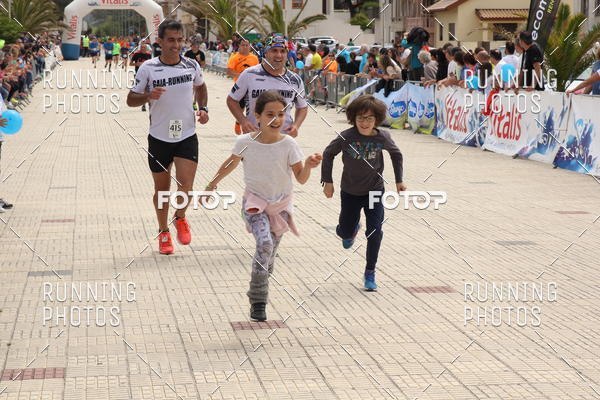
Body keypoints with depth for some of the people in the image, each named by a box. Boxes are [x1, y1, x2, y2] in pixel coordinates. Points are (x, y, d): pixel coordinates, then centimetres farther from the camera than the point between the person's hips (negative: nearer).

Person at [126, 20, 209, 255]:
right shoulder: (148, 68, -8)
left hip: (187, 136, 1)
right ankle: (163, 232, 28)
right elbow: (130, 100, -2)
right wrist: (147, 96, -22)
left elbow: (200, 87, 21)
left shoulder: (192, 65, -1)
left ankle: (180, 218, 17)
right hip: (159, 137, -1)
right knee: (162, 188, 8)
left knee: (186, 184, -14)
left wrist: (203, 108, 5)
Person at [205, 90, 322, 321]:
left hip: (280, 205, 2)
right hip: (255, 203, -2)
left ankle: (259, 294, 34)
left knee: (270, 252, 10)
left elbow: (301, 179, -10)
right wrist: (213, 184, 18)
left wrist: (308, 166, -30)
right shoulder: (245, 142, -12)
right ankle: (258, 301, -16)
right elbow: (231, 163, 9)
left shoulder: (289, 145, -13)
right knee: (264, 243, -24)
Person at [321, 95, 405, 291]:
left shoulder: (382, 137, -16)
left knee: (375, 232, -11)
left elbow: (396, 154, 5)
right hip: (350, 192, 0)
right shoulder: (346, 137, -20)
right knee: (346, 233, 12)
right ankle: (352, 230, 51)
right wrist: (328, 181, -3)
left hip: (375, 191, 0)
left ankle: (370, 273, 5)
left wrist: (399, 180, 8)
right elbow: (328, 154, -3)